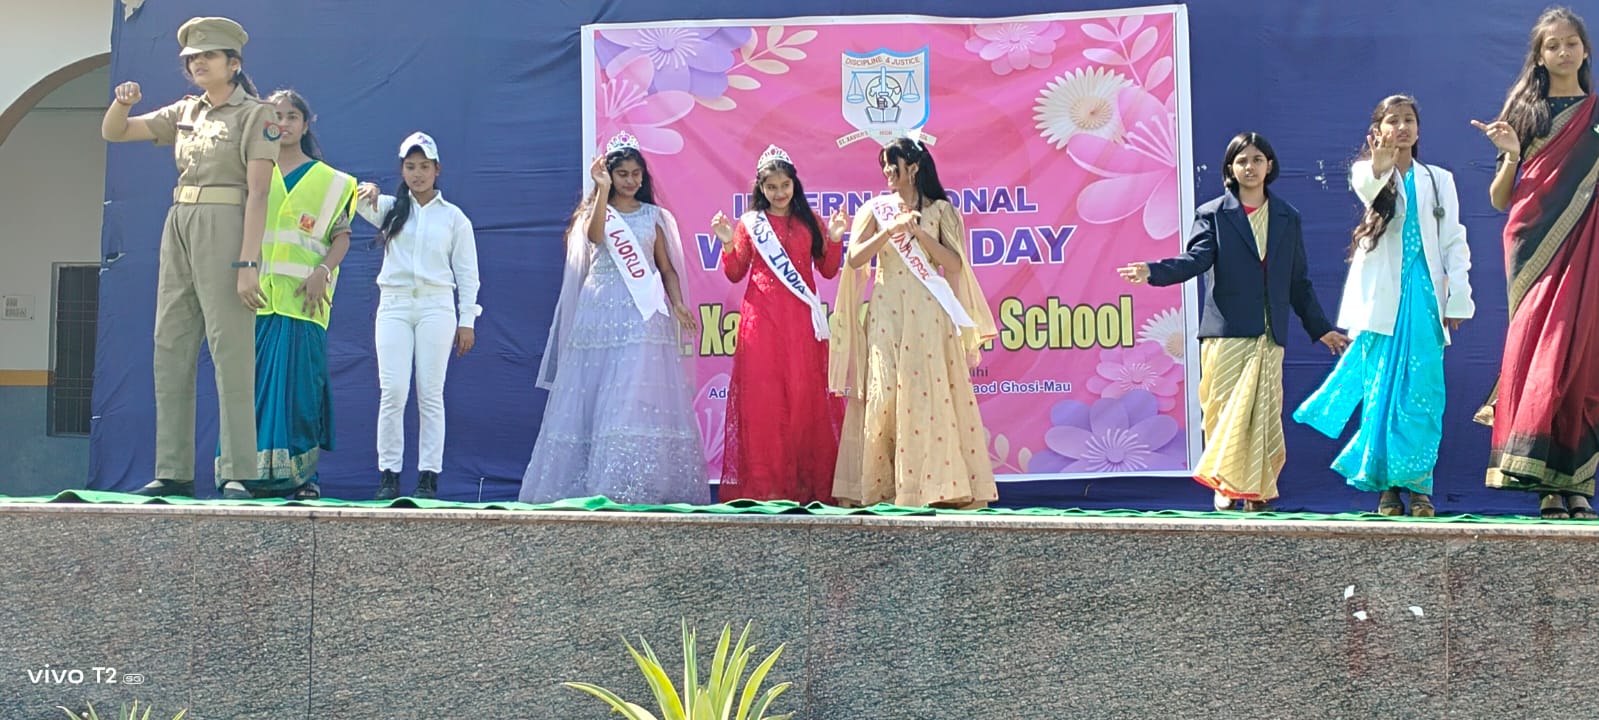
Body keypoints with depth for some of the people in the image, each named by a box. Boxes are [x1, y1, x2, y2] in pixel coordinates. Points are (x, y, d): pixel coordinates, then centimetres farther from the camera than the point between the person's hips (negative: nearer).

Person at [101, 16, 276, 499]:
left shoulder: (254, 115, -2)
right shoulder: (185, 112, 17)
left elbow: (258, 193, -11)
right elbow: (113, 133, 18)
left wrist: (248, 263, -19)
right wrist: (123, 103, -6)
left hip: (224, 229, -7)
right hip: (178, 227, 7)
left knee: (230, 350, -10)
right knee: (170, 350, 5)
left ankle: (237, 473, -10)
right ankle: (174, 472, 8)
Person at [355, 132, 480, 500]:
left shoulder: (453, 217, 10)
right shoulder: (390, 208, 12)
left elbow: (467, 272, 8)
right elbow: (362, 203, -9)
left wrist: (467, 321, 2)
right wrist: (366, 192, -33)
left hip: (436, 306, -1)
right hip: (394, 304, 1)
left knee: (430, 394, -2)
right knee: (392, 392, -7)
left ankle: (428, 477, -1)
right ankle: (388, 476, -3)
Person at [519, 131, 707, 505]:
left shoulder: (653, 215, 14)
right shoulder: (595, 211, 10)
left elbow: (667, 268, 12)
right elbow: (595, 236, -14)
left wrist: (678, 304, -3)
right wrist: (603, 190, -17)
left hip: (643, 314, 0)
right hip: (601, 310, 0)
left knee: (638, 397, -10)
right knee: (595, 395, -3)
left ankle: (640, 485, -12)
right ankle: (595, 484, 0)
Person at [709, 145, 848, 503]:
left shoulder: (809, 220, 11)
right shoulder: (750, 223, 9)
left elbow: (827, 270, 11)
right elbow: (735, 274, 8)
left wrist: (835, 240, -5)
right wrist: (728, 244, -7)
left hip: (801, 319, 1)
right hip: (762, 317, -1)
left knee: (805, 394, -3)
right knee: (761, 396, -5)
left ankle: (806, 483, 2)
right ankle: (762, 484, -2)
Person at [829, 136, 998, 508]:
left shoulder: (940, 210, 7)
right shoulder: (876, 209, 10)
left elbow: (955, 264, -2)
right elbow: (854, 258, -2)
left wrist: (919, 233, -10)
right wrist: (891, 229, -11)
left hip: (929, 315, -1)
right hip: (886, 313, 1)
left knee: (932, 395, -5)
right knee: (883, 394, -3)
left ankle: (940, 485, -2)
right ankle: (877, 487, 0)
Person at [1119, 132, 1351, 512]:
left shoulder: (1287, 217, 16)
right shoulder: (1212, 214, 7)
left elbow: (1299, 281, 20)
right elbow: (1196, 259, -9)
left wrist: (1321, 329, 20)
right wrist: (1154, 271, -28)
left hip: (1269, 336, 2)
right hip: (1226, 331, -2)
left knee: (1263, 413, -3)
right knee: (1226, 412, -4)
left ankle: (1257, 491, 2)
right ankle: (1226, 486, 5)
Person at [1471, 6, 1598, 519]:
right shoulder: (1525, 112, 13)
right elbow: (1499, 199, 9)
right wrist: (1512, 156, -7)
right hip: (1534, 247, 0)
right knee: (1537, 351, -10)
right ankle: (1548, 486, -11)